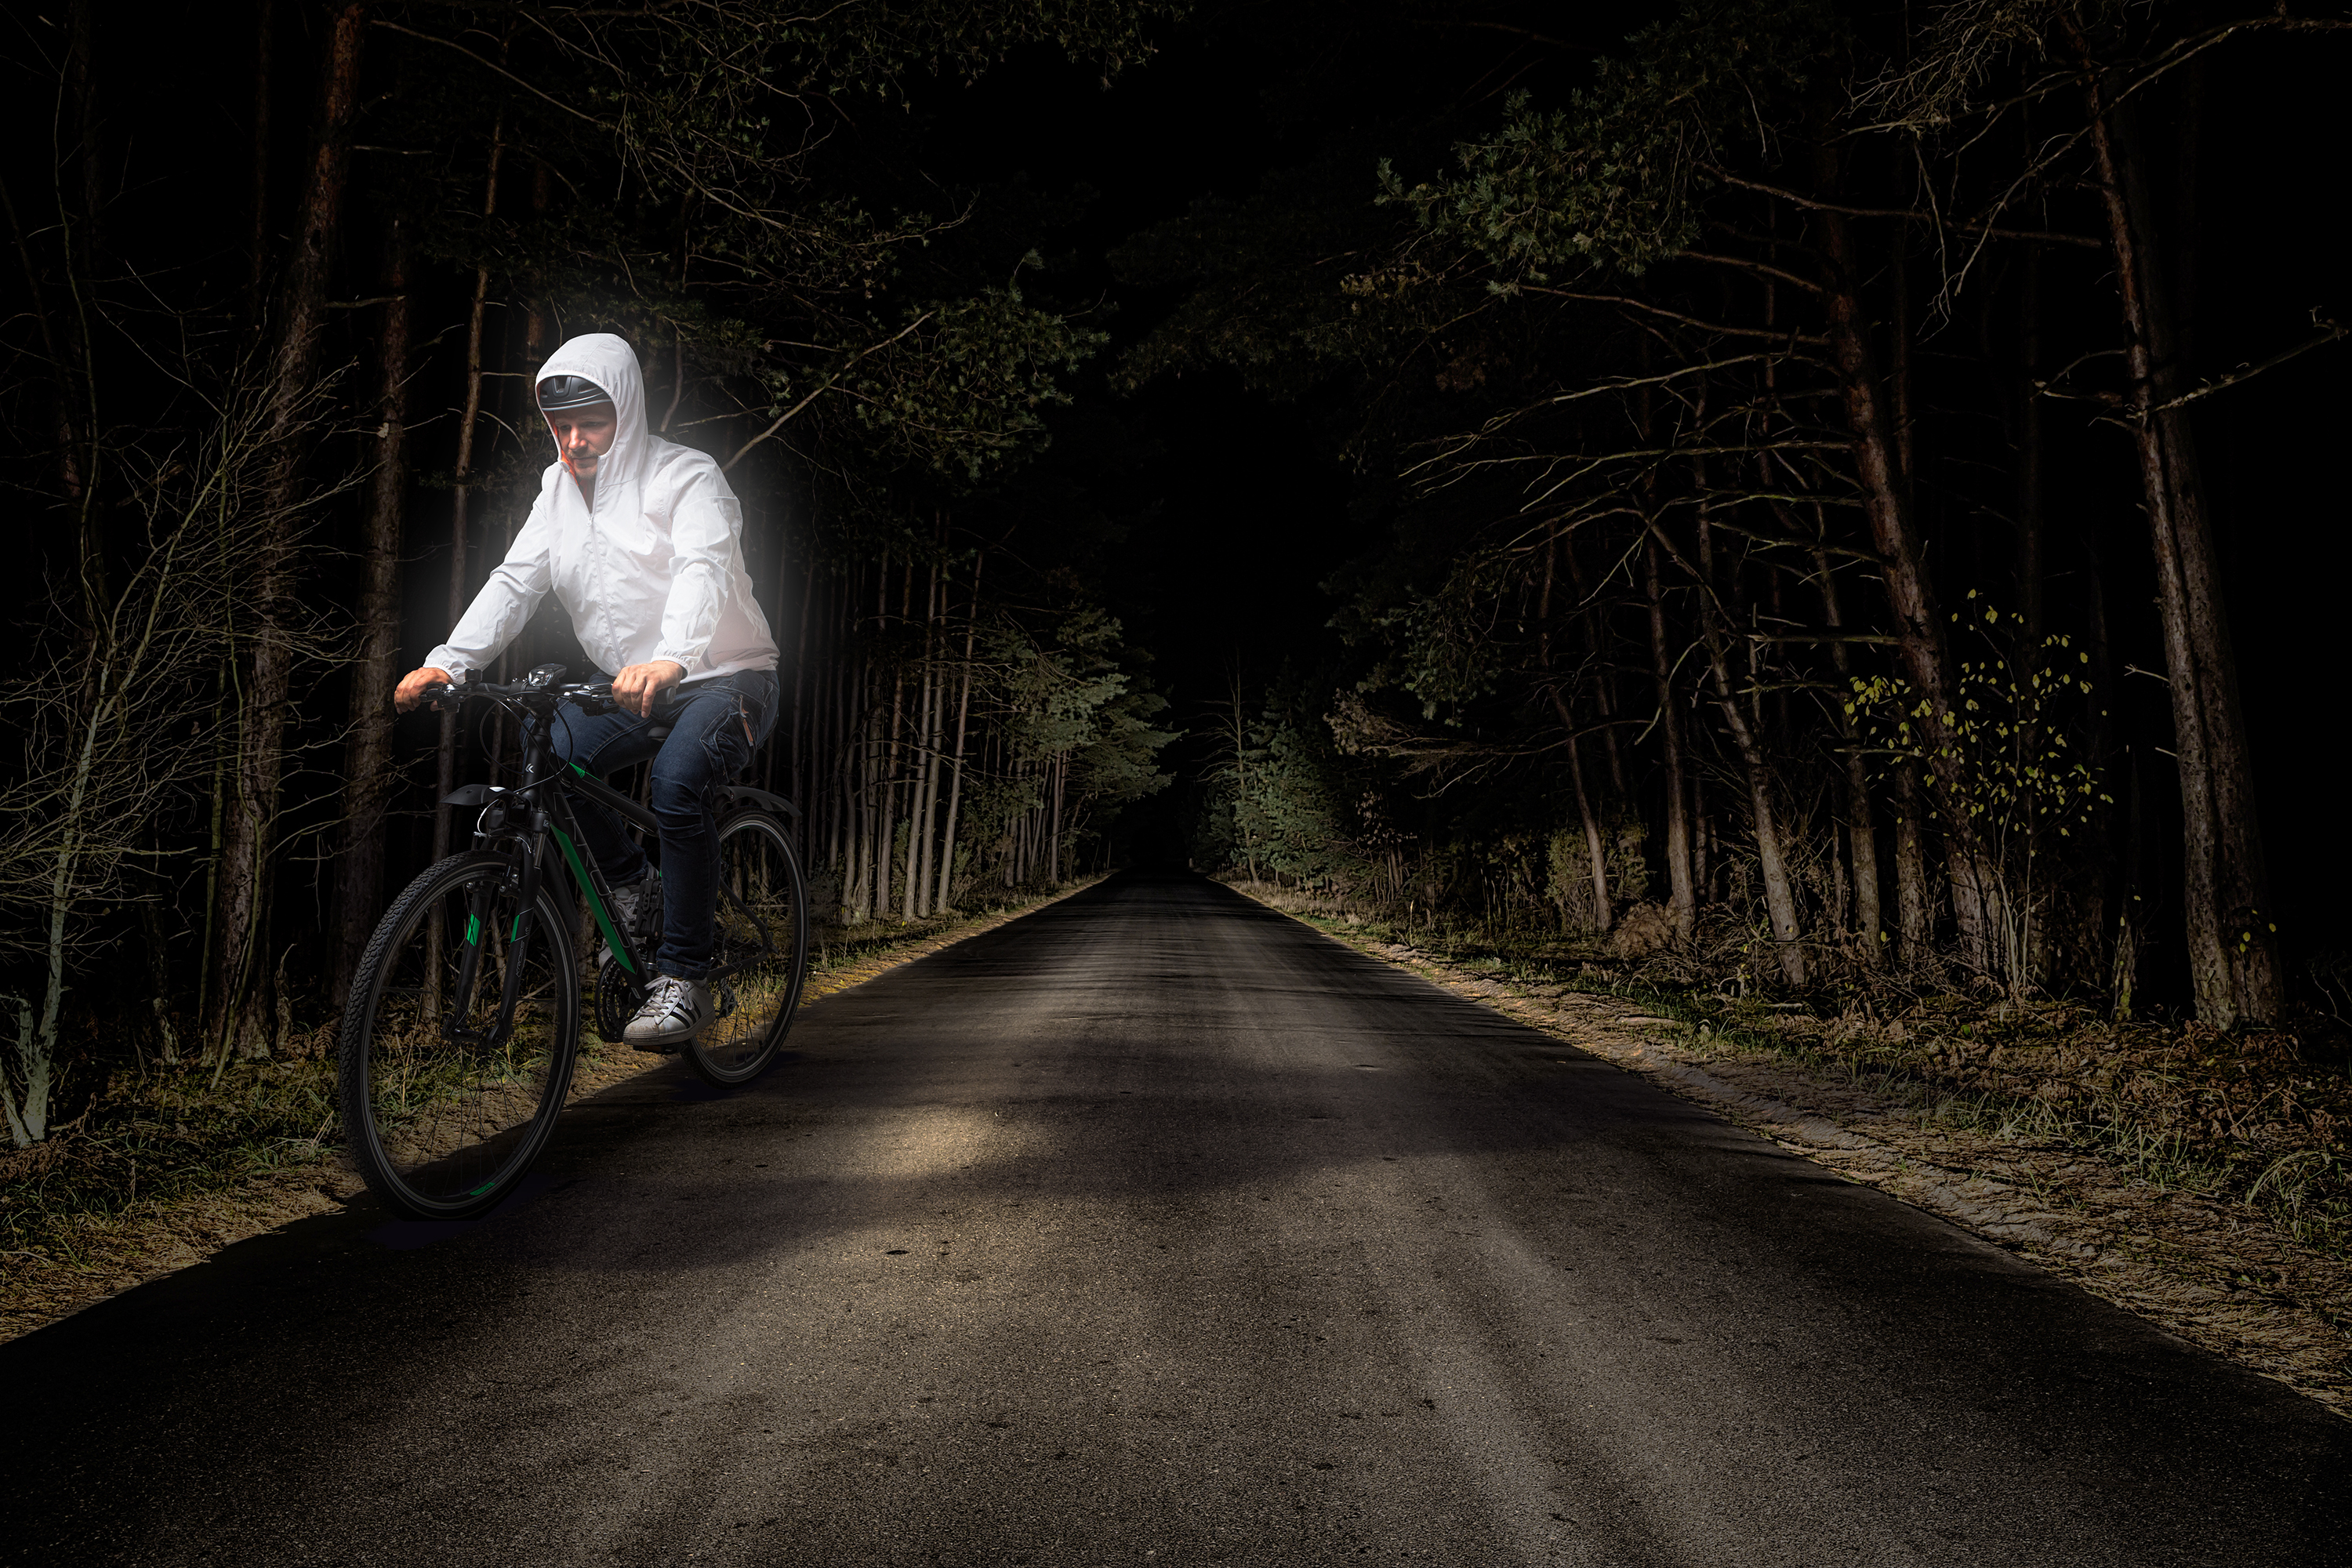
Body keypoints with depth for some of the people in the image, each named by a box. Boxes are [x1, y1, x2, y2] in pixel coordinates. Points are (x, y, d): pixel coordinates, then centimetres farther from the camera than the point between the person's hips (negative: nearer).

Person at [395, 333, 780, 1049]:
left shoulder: (686, 476, -12)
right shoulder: (560, 487, 7)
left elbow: (704, 572, -31)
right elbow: (515, 581, -1)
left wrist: (670, 659, -50)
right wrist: (446, 662, -17)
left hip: (725, 678, -6)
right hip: (627, 686, 6)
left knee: (678, 780, -33)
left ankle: (683, 978, -21)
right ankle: (633, 885, 6)